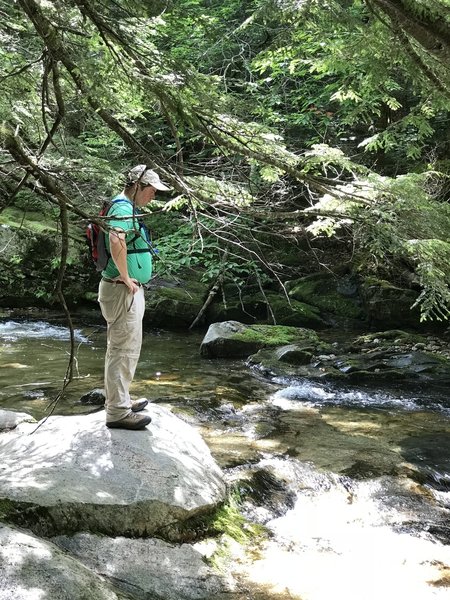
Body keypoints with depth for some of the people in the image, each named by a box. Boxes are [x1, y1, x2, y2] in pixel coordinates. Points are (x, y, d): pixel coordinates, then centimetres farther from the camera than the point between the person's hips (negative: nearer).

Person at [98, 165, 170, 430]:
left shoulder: (127, 207, 15)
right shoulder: (124, 208, -17)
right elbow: (116, 241, -37)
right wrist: (127, 278, -26)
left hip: (130, 289, 11)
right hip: (123, 290, -11)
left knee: (122, 347, 18)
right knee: (124, 349, -5)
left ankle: (119, 400, 31)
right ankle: (118, 412, 1)